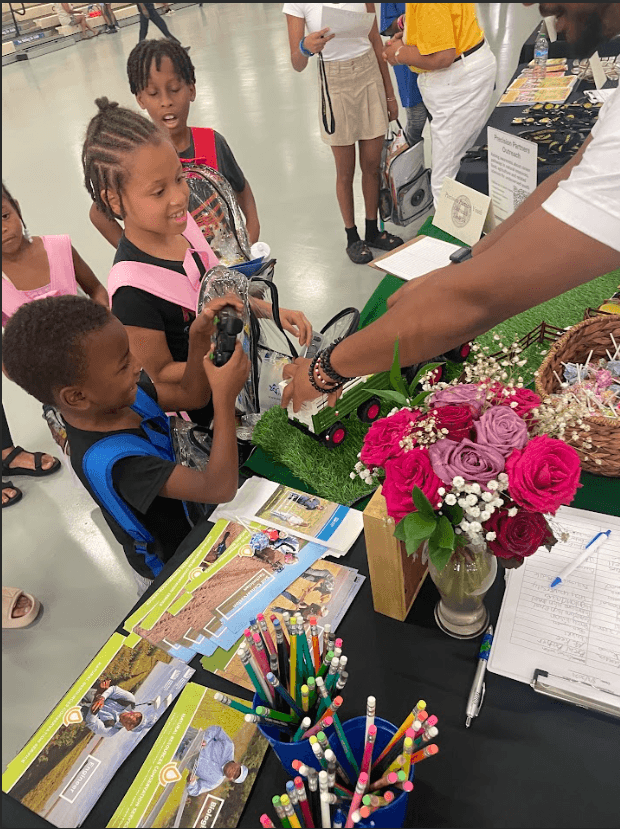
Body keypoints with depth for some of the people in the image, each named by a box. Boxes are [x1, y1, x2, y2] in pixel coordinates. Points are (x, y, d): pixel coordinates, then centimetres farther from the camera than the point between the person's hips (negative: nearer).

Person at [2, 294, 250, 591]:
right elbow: (220, 488, -43)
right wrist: (225, 397, -41)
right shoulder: (110, 461, -42)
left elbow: (189, 394, -9)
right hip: (171, 569, -6)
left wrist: (199, 337, -27)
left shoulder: (117, 394, -20)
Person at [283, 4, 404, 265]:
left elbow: (376, 41, 9)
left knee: (372, 164, 9)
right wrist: (305, 48, -35)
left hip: (370, 76, 3)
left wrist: (390, 94, 11)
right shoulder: (297, 5, -8)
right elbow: (297, 65, -11)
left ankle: (373, 231, 25)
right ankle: (352, 238, 21)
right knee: (345, 171, 6)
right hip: (335, 85, -3)